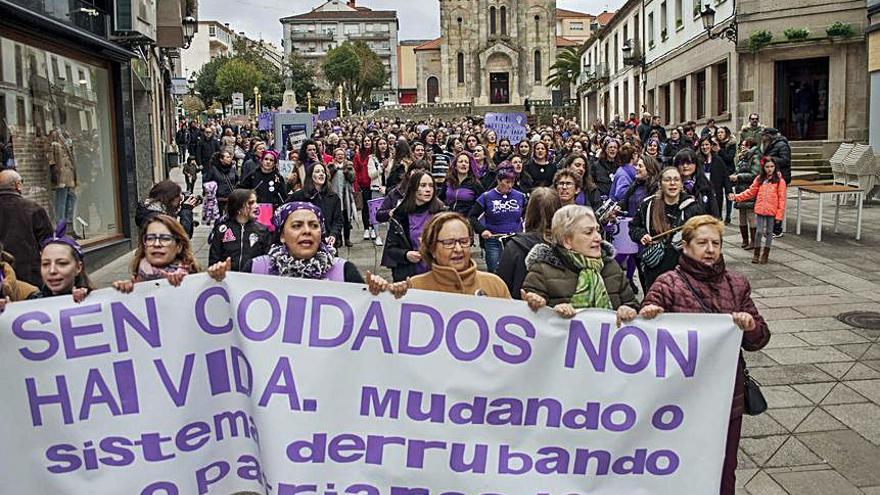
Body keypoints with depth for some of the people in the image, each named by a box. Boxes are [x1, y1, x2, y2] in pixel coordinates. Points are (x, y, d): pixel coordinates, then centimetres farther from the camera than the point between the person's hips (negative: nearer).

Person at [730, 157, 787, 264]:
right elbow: (751, 192, 7)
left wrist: (779, 214, -11)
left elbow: (781, 199, -7)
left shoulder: (780, 181, -5)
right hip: (760, 210, 2)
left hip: (772, 211, -2)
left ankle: (765, 254, 20)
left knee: (769, 232, 10)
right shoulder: (759, 179, 5)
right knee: (759, 231, 3)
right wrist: (736, 197, -3)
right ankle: (756, 253, 16)